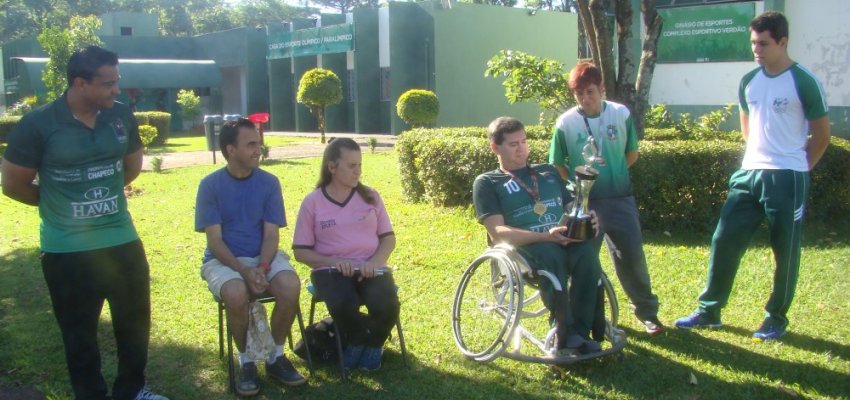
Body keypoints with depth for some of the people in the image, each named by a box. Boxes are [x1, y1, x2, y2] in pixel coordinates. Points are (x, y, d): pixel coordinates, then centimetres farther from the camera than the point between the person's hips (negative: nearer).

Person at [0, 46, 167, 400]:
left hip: (123, 241, 4)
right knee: (79, 334, 12)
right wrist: (61, 204, 7)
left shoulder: (121, 116, -2)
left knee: (135, 322, 16)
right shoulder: (38, 125, -14)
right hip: (67, 251, -4)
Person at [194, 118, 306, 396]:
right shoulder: (210, 185, -6)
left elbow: (271, 234, -3)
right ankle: (246, 362, -10)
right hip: (223, 260, -2)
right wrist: (245, 271, -23)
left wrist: (263, 268, -22)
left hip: (264, 256, 2)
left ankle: (276, 357, -6)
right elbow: (214, 241, -9)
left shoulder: (269, 182, 0)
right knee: (236, 294, -36)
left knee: (291, 286, -30)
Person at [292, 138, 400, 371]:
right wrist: (333, 261, -15)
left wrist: (374, 261, -11)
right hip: (331, 270, -2)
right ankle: (358, 340, 1)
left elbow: (389, 238, 10)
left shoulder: (370, 196, 8)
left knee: (386, 305, -31)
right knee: (344, 306, -36)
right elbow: (301, 251, 2)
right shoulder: (312, 202, 1)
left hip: (371, 268, 2)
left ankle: (373, 343, 5)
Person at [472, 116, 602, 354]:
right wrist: (544, 236, -20)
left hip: (563, 241, 4)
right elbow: (498, 233, -5)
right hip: (522, 247, -4)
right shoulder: (487, 183, 9)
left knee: (587, 253, -31)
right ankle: (564, 332, -26)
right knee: (551, 255, -38)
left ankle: (579, 333, -26)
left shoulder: (548, 172, 26)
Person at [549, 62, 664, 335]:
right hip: (584, 204, -1)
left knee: (632, 257, 3)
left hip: (620, 200, 1)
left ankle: (647, 312, 20)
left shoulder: (621, 114, -4)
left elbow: (631, 153, 9)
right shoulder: (565, 123, -7)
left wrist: (612, 174, 5)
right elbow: (557, 165, 1)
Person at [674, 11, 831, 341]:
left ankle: (776, 318, 20)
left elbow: (821, 134, 0)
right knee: (724, 240, 2)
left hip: (787, 179, -5)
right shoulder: (749, 82, 8)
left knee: (785, 251, 5)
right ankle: (709, 311, 13)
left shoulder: (804, 82, -8)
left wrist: (796, 167, 5)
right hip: (748, 174, 5)